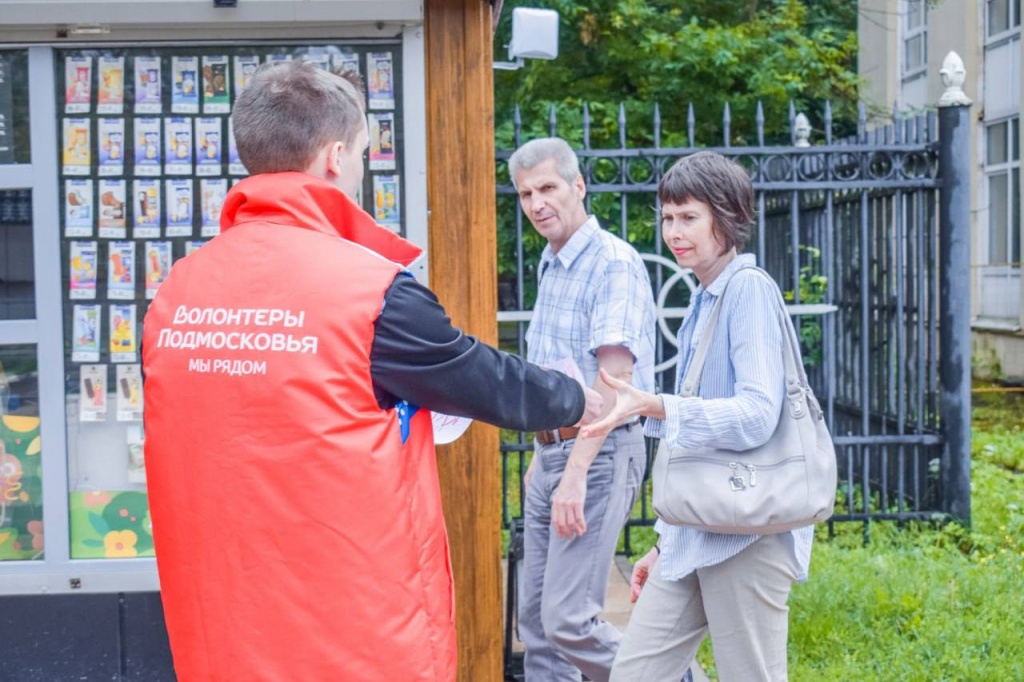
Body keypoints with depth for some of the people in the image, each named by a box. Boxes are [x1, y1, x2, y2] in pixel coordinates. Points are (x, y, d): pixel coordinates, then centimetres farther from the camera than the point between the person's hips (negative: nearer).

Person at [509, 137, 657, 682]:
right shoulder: (551, 265, 14)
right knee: (535, 617, 10)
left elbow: (614, 377, -22)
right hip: (551, 450, 9)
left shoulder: (614, 263, -14)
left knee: (568, 617, -10)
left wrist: (576, 471, -26)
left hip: (598, 454, -9)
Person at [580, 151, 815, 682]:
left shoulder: (750, 290, -10)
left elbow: (756, 416, -22)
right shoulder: (703, 300, 15)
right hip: (692, 537, 8)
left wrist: (656, 408, -35)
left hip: (745, 535, -8)